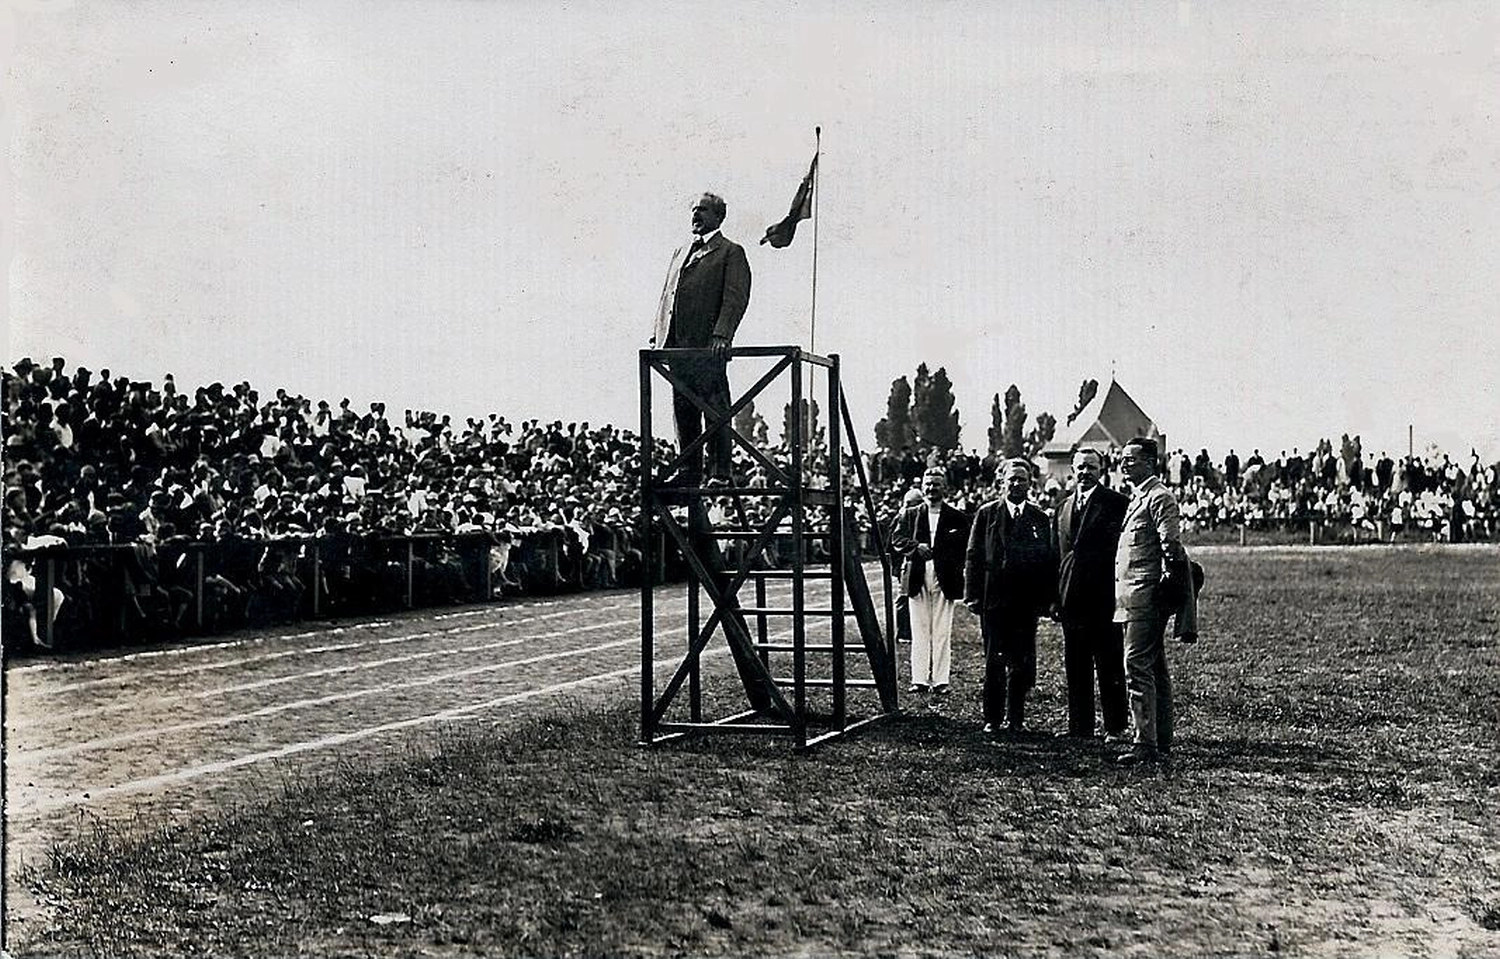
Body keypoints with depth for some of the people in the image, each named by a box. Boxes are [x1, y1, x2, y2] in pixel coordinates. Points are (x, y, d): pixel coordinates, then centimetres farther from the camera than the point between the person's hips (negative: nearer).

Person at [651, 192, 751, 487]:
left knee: (715, 409, -6)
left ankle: (719, 473, -4)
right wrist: (658, 335, 12)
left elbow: (736, 298, -8)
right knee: (683, 410, 8)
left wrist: (721, 335, -21)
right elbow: (667, 295, 23)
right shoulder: (681, 252, 25)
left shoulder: (731, 252, 3)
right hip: (677, 345, 7)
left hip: (708, 344, -7)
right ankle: (689, 471, 13)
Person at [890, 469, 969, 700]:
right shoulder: (909, 514, 12)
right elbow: (896, 538, 2)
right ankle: (919, 680, 6)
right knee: (919, 632, 3)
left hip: (944, 579, -1)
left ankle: (940, 681, 2)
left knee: (942, 633, -1)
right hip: (917, 578, 1)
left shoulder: (957, 518, 8)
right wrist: (916, 547, -15)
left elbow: (964, 546, 4)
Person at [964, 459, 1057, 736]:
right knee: (994, 662, 1)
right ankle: (993, 719, 9)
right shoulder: (987, 514, 5)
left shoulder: (1040, 519, 10)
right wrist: (973, 595, -4)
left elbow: (1048, 561, 10)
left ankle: (1015, 718, 14)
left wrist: (1045, 598, 1)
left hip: (1026, 602, 2)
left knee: (1022, 665, 4)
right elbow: (973, 556, 3)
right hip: (993, 600, -2)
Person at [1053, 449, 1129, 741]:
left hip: (1103, 597, -6)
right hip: (1071, 598, 6)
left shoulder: (1116, 503, -4)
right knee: (1075, 667, 10)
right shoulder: (1063, 508, 15)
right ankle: (1079, 725, 18)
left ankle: (1115, 727, 6)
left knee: (1110, 666, 0)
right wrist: (1056, 597, 11)